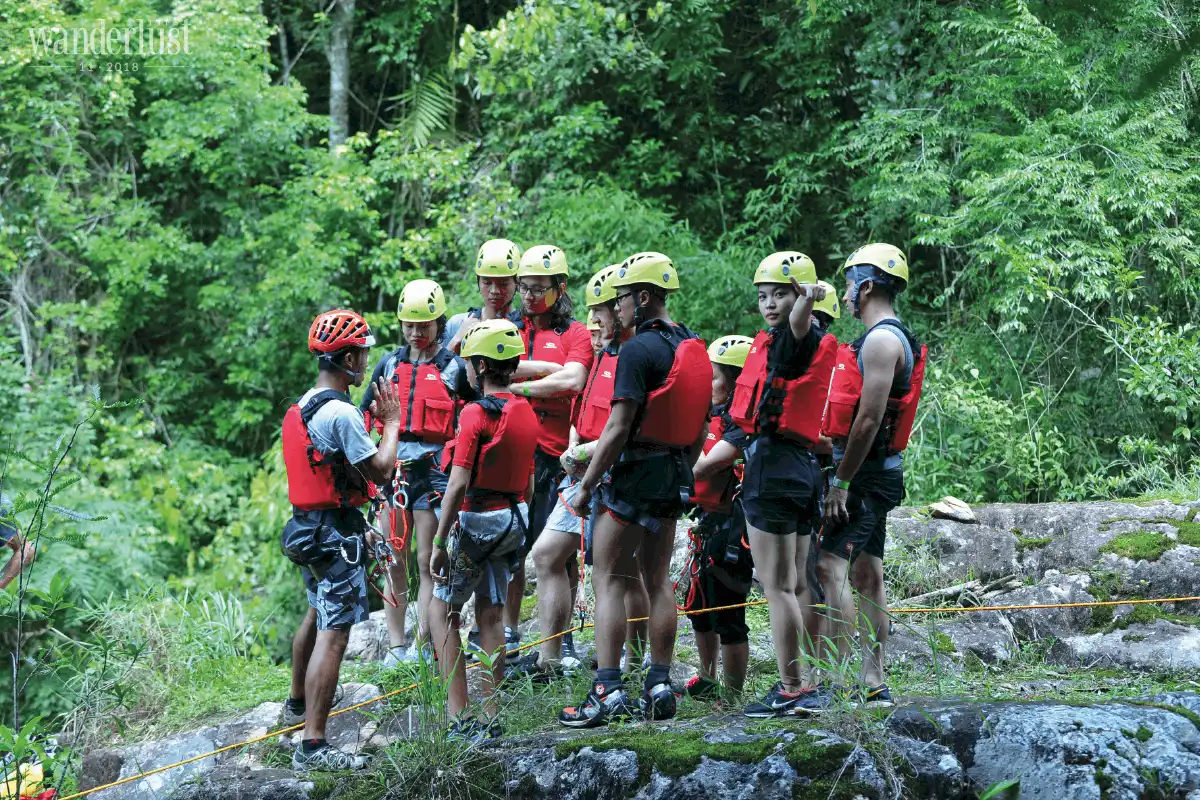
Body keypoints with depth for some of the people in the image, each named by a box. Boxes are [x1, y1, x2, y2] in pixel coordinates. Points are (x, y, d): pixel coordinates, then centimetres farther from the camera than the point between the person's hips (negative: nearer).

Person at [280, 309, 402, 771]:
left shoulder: (301, 408, 10)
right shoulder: (341, 413, -19)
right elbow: (381, 472, -17)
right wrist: (391, 423, -4)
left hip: (307, 525, 10)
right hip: (336, 532, -10)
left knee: (317, 617, 29)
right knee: (333, 635, -11)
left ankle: (298, 705, 47)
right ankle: (313, 746, -17)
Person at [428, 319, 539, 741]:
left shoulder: (477, 413, -18)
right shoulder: (527, 413, 6)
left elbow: (458, 485, -21)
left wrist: (439, 541, -18)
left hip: (477, 520, -7)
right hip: (514, 520, 7)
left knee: (441, 610, 4)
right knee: (491, 615, 12)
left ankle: (459, 715, -5)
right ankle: (490, 717, 12)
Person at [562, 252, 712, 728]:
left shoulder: (638, 351, -15)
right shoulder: (695, 349, 11)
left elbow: (618, 428, -19)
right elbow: (701, 429, 17)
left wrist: (586, 486, -13)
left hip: (635, 473, -8)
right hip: (675, 478, 8)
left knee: (608, 579, -4)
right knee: (658, 580, 13)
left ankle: (608, 692, -10)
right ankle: (660, 687, 12)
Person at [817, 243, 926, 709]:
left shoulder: (882, 340, -14)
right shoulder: (891, 339, 19)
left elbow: (869, 418, -20)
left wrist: (841, 482, -20)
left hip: (864, 473, -11)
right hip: (879, 474, 11)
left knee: (830, 569, -15)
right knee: (866, 575, 10)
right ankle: (873, 685, 12)